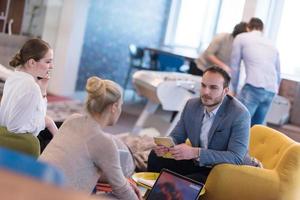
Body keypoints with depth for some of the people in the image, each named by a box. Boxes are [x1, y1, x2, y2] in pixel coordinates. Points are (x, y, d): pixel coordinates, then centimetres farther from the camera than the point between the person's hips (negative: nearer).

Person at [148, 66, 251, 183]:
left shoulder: (240, 115, -21)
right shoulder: (192, 105, -2)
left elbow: (236, 158, -28)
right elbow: (176, 136, 7)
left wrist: (196, 153, -36)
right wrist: (164, 146, -19)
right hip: (197, 163, 6)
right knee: (155, 157, -4)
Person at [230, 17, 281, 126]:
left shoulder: (241, 38, 15)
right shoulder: (271, 45, 28)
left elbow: (235, 67, 15)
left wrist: (234, 90, 24)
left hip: (254, 87, -6)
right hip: (271, 91, 6)